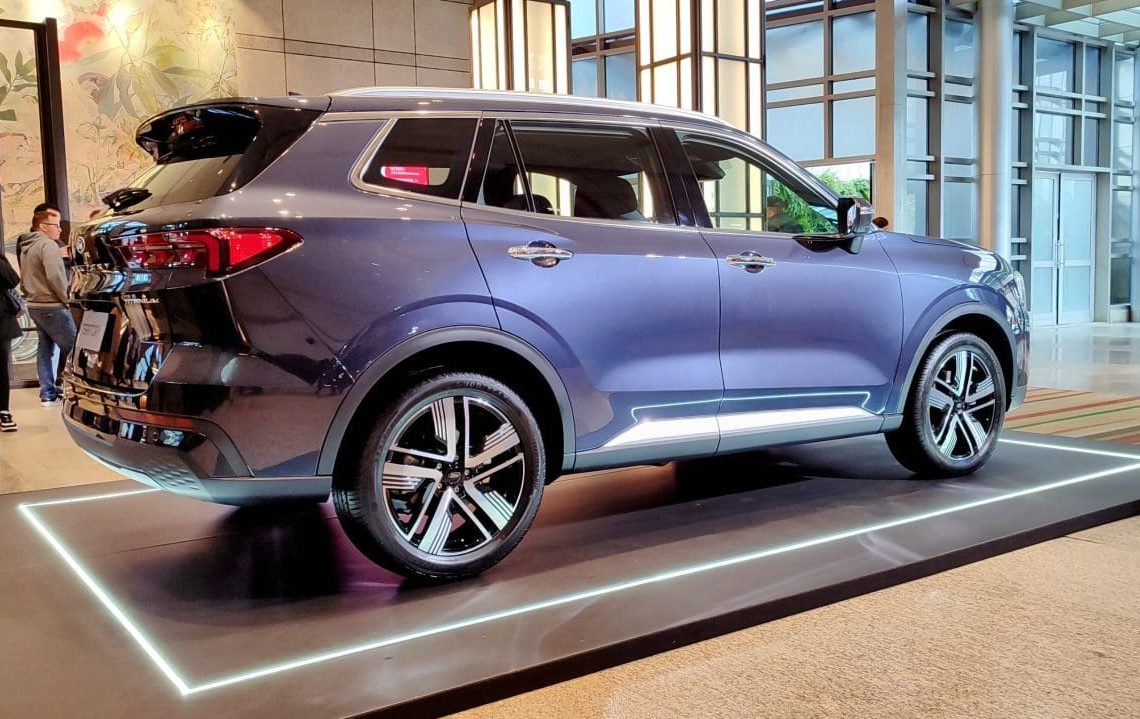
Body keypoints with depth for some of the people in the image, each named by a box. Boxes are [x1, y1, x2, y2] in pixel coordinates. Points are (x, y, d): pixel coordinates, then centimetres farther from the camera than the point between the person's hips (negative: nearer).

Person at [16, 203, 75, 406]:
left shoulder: (26, 247, 16)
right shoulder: (47, 245, -15)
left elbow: (25, 276, 20)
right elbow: (54, 276, -23)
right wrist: (66, 299, -12)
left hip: (35, 305, 10)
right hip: (52, 306, -10)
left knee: (45, 349, 11)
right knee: (70, 346, -2)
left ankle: (47, 394, 13)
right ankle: (61, 389, 0)